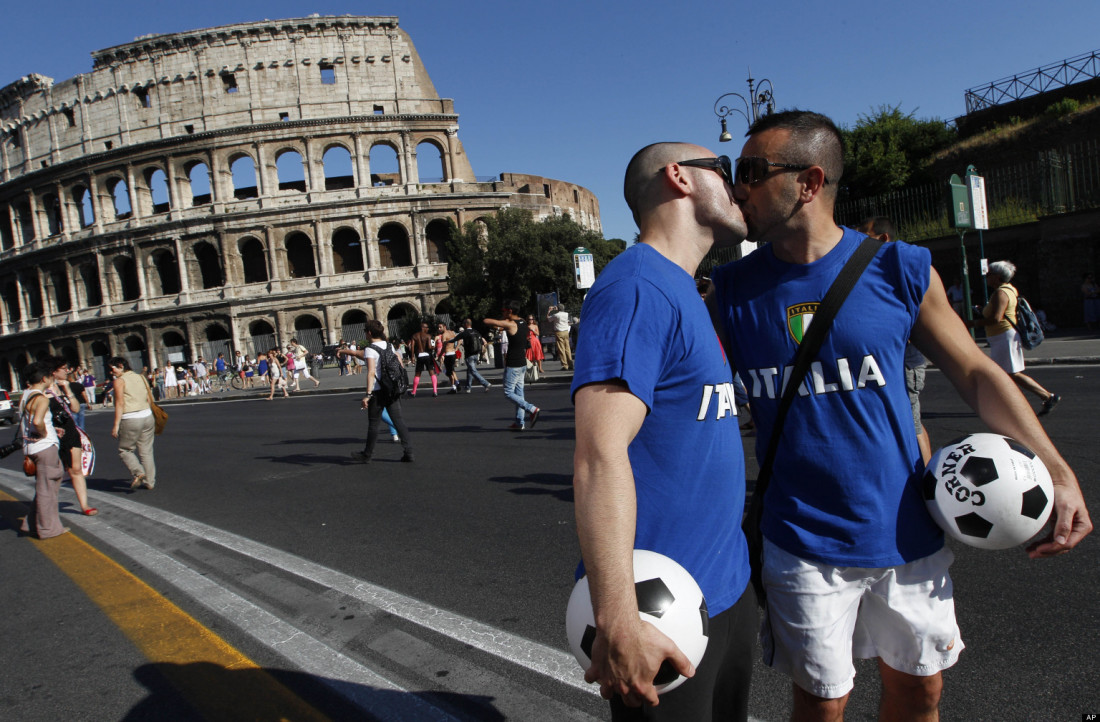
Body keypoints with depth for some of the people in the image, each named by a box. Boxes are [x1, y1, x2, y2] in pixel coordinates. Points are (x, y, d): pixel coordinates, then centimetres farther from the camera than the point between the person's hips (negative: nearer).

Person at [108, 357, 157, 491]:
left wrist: (116, 425, -12)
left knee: (125, 450, 10)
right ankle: (150, 482, 13)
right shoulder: (140, 377, 13)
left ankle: (138, 472, -9)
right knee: (146, 451, 11)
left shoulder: (119, 381, -5)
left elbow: (120, 403, -13)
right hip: (147, 416, 6)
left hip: (130, 420, -6)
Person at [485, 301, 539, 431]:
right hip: (522, 363, 8)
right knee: (519, 393, 12)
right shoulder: (523, 322, 8)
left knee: (509, 392, -2)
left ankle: (532, 409, -15)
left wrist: (500, 321, 3)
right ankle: (520, 423, 14)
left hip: (513, 364, -8)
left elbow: (486, 321, -15)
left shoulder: (510, 324, -16)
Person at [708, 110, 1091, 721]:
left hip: (907, 533, 2)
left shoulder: (901, 270, -6)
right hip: (804, 547, -1)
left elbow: (976, 372, 3)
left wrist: (1057, 470, -4)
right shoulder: (731, 291, -6)